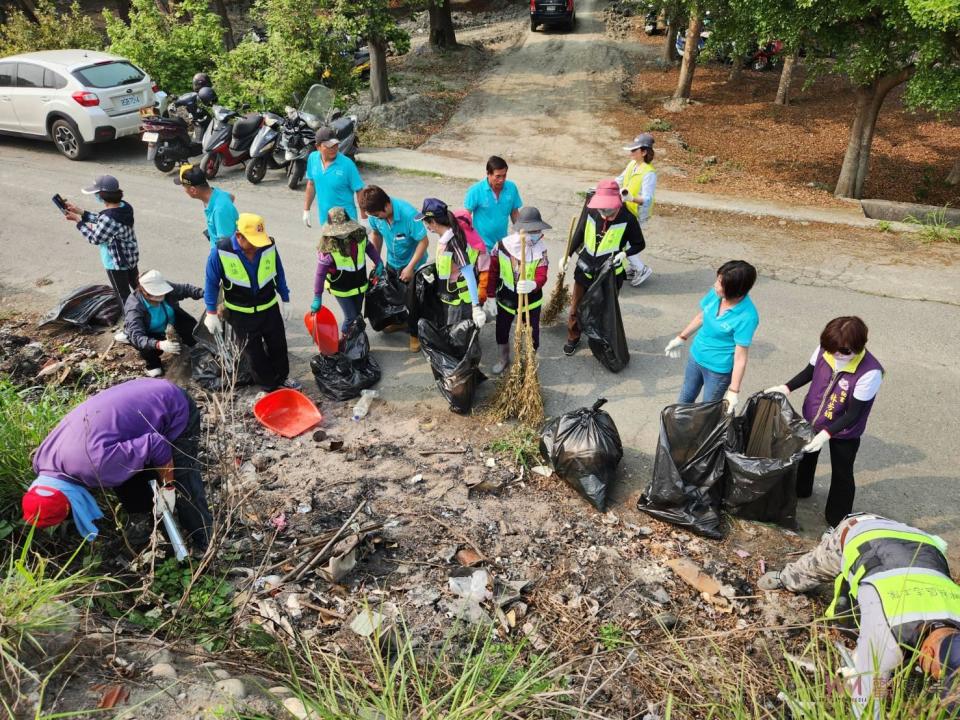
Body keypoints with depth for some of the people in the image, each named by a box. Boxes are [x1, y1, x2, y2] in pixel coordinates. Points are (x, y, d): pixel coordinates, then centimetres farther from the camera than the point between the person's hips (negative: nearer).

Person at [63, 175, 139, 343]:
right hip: (130, 257, 8)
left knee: (123, 295, 7)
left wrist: (78, 221, -9)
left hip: (116, 263, -8)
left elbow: (95, 238, -18)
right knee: (137, 287, 23)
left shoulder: (109, 217, -31)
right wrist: (81, 212, 7)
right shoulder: (124, 206, -4)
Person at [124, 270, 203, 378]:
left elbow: (186, 289, -10)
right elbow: (136, 336, -45)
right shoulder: (134, 307, -36)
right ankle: (153, 364, 2)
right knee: (147, 347, -34)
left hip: (172, 324, 5)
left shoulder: (165, 289, -25)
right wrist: (159, 344, -63)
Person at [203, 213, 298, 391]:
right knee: (255, 353, 9)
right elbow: (212, 283, -9)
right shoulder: (221, 252, -23)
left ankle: (282, 378, 40)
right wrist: (211, 313, -7)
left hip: (270, 309, 3)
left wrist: (286, 300, 8)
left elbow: (279, 275, 1)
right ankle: (270, 386, 26)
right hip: (241, 314, -2)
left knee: (279, 345, 17)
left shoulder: (270, 246, -16)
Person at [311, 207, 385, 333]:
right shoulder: (328, 249, -29)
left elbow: (369, 247, 8)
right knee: (351, 317, -1)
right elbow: (320, 274, -21)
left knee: (358, 314, 20)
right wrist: (317, 298, -18)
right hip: (341, 289, -5)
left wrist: (378, 262, -3)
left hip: (359, 285, 5)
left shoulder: (359, 236, -16)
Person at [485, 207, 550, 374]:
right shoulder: (502, 246, -17)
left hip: (531, 300, -1)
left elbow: (542, 276, -28)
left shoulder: (541, 249, -17)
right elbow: (493, 273, -8)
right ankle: (504, 359, 46)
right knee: (501, 332, 18)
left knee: (531, 335, 10)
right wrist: (491, 297, -5)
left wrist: (533, 284, -51)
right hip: (505, 299, 1)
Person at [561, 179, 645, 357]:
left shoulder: (627, 219, -18)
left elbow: (639, 244, -6)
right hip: (585, 269, 3)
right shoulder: (591, 212, -9)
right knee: (576, 307, 16)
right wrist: (567, 255, -3)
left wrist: (625, 253, -25)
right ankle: (573, 338, 39)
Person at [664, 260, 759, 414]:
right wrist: (681, 338, 15)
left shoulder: (747, 317, -32)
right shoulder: (715, 294, -14)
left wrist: (733, 390, -24)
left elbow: (740, 357, -26)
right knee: (685, 399, 26)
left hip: (719, 369, -6)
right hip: (696, 356, 6)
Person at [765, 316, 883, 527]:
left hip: (844, 432, -5)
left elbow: (853, 414, -28)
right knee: (804, 456, 28)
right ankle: (800, 490, 58)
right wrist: (786, 388, -12)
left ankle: (837, 523, 32)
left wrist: (826, 434, -37)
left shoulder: (870, 372, -33)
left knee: (841, 475, 11)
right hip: (812, 419, 5)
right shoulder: (825, 350, -22)